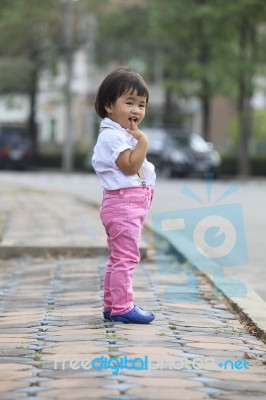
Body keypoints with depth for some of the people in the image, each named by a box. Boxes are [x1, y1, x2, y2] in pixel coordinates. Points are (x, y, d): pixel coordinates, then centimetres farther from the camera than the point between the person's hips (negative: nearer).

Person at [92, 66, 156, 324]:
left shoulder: (123, 134, 19)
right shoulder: (113, 136, -15)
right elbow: (130, 166, -23)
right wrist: (142, 141, -22)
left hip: (130, 205, 11)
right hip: (123, 203, -11)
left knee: (118, 259, 15)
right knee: (125, 257, -9)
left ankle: (111, 307, 21)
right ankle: (123, 308, -7)